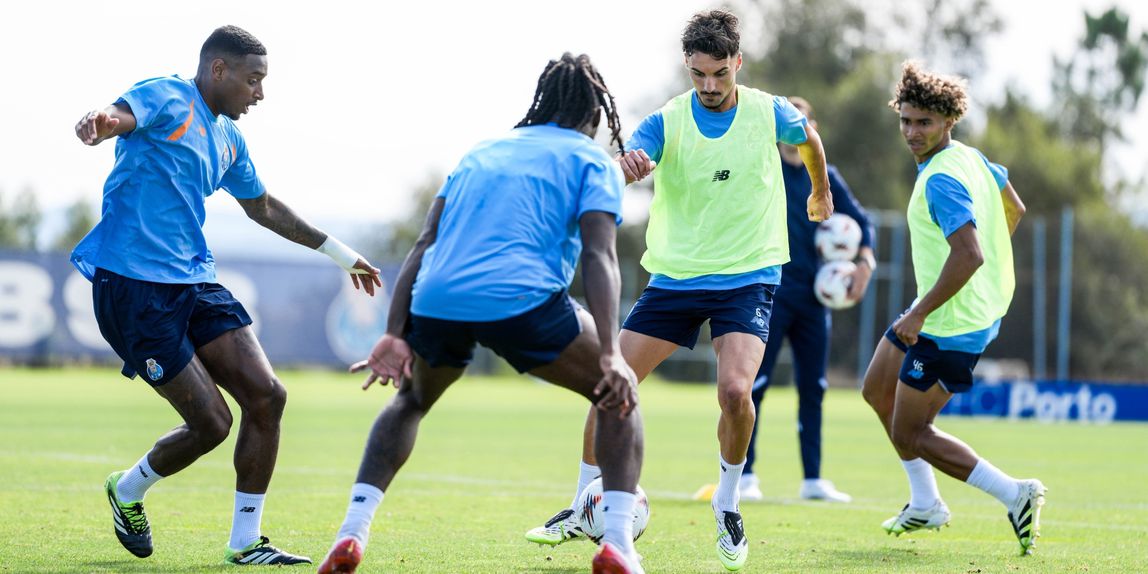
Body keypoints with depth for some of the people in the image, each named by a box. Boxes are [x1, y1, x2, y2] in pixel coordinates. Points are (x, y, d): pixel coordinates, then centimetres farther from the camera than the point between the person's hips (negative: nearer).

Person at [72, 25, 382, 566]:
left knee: (266, 396, -5)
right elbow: (119, 115, -29)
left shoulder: (228, 139, 19)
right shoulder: (165, 97, -7)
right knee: (210, 422, -9)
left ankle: (245, 543, 6)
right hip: (134, 286, -8)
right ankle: (128, 490, 21)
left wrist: (338, 251, 40)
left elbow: (263, 206, 35)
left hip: (195, 283, 8)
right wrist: (100, 122, -55)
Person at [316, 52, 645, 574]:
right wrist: (610, 354, -12)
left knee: (408, 403, 33)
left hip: (435, 302, 4)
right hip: (523, 301, -4)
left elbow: (424, 245, 19)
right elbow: (598, 256, -3)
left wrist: (395, 335, 13)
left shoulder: (484, 151, 29)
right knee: (619, 395, 18)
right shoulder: (591, 160, 14)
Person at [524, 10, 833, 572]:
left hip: (749, 277, -2)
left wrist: (821, 193, 34)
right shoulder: (664, 124, -8)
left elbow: (809, 138, 18)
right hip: (676, 274, 2)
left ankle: (727, 507, 1)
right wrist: (623, 167, -50)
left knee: (734, 390, -23)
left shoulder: (770, 113, -6)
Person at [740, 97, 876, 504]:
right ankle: (745, 475, 0)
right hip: (770, 294, -4)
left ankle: (813, 480, 12)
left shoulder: (824, 176, 10)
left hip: (813, 296, 4)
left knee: (813, 388, 6)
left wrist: (865, 261, -2)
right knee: (755, 384, -7)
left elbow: (859, 221, 15)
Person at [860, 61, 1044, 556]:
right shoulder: (970, 158, 5)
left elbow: (969, 255, -34)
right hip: (982, 306, 10)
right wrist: (992, 274, 30)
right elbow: (1014, 209, 21)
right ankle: (925, 504, 29)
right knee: (877, 390, 21)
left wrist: (918, 315, -27)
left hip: (951, 324, -10)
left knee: (909, 432, -1)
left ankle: (1014, 494, -2)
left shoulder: (941, 180, -25)